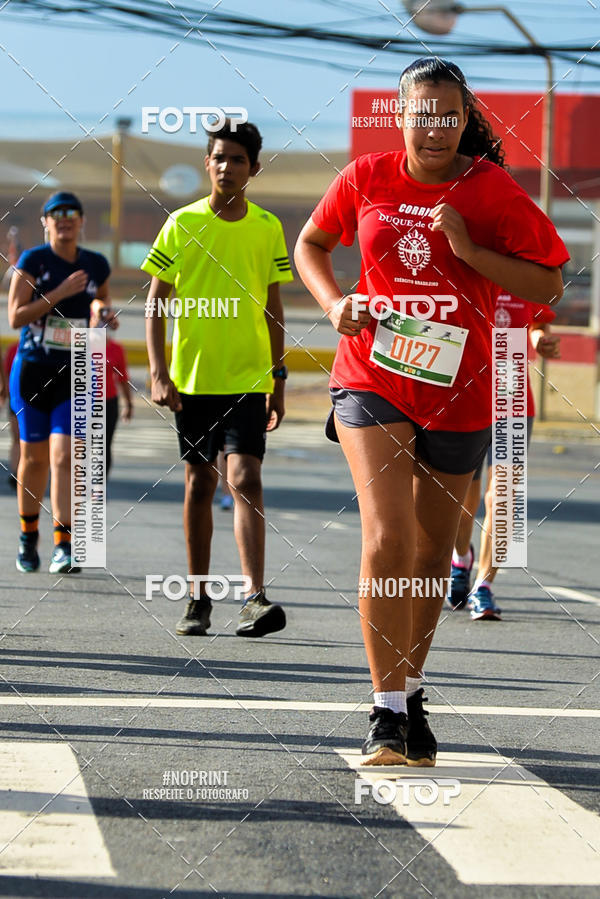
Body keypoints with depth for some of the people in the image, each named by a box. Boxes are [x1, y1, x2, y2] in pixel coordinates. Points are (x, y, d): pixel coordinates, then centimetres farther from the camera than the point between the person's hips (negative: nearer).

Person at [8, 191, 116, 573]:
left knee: (64, 456, -12)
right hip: (33, 370, -1)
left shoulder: (96, 265, 4)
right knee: (34, 458, 8)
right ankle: (29, 534, 29)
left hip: (76, 374, 1)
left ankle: (64, 546, -14)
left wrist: (108, 316, -1)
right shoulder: (32, 261, -5)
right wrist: (60, 293, -19)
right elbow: (15, 316, -12)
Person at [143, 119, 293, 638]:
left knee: (245, 478, -14)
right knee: (200, 482, 7)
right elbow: (156, 302, 2)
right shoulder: (182, 224, 0)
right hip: (192, 377, 0)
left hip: (248, 379, 0)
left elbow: (273, 307, 11)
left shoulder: (268, 228, 4)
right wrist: (158, 373, -7)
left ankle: (256, 599, -18)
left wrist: (278, 379, 10)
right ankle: (198, 599, 17)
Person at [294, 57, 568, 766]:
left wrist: (468, 249, -17)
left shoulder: (493, 191, -4)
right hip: (373, 376, -1)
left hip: (456, 388, 1)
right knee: (386, 539, -17)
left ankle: (410, 693, 32)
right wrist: (335, 303, 0)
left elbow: (546, 285, -5)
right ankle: (386, 713, -14)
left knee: (432, 553, 12)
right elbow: (311, 243, 18)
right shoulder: (367, 178, 1)